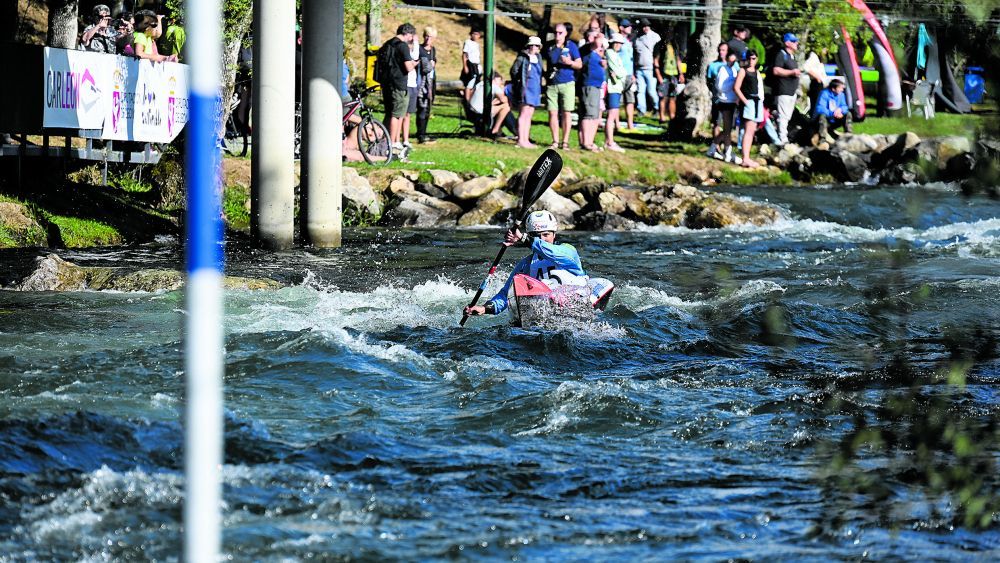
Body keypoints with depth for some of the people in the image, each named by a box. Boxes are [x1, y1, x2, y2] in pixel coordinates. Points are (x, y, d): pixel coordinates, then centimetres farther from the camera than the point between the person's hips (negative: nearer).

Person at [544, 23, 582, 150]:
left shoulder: (571, 46, 3)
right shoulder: (550, 47, 13)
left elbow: (579, 64, 1)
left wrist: (570, 62, -16)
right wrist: (545, 74, 11)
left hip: (567, 83, -3)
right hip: (552, 85, 3)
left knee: (566, 113, -3)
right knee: (552, 113, 0)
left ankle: (565, 141, 3)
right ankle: (555, 141, 6)